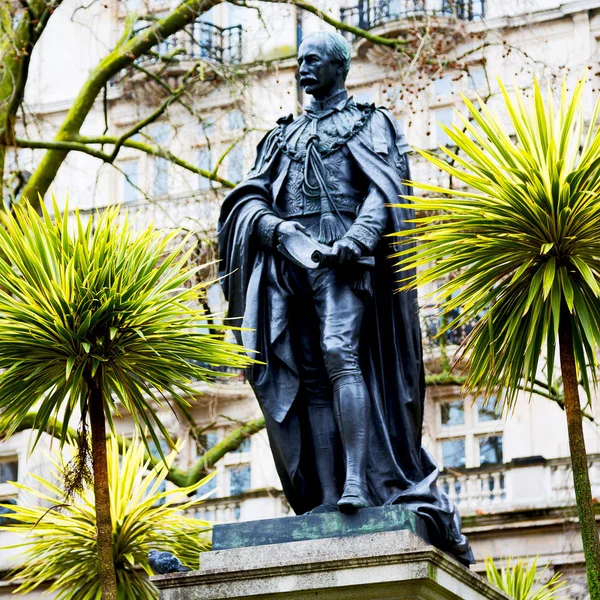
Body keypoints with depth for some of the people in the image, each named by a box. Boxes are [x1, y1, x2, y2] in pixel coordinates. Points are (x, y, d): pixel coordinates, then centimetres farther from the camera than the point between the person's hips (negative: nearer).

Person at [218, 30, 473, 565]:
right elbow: (249, 199, 16)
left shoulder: (368, 122, 12)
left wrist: (356, 239, -21)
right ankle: (327, 498, -8)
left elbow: (385, 189, -3)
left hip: (342, 256, -5)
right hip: (288, 260, 5)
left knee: (339, 351, -24)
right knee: (306, 375, -4)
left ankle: (359, 483, -30)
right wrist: (275, 226, -6)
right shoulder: (283, 135, 27)